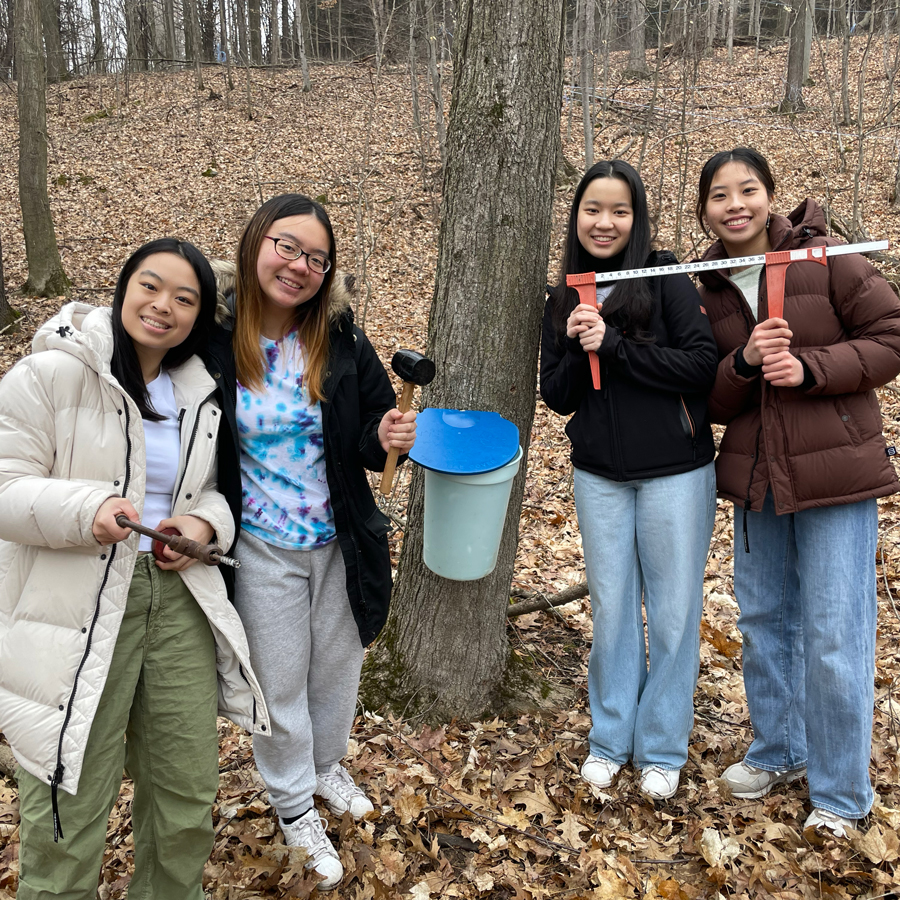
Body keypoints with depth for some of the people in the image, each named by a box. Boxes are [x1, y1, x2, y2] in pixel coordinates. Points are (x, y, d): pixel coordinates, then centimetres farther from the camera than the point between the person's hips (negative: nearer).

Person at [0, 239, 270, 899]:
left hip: (178, 598, 5)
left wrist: (205, 522, -2)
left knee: (190, 788, 15)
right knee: (70, 804, 4)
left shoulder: (200, 392, 10)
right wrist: (87, 510, -27)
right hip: (79, 613, -5)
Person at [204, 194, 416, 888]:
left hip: (340, 543, 3)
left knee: (338, 665, 23)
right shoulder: (211, 341, -16)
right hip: (261, 550, -2)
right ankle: (294, 807, 41)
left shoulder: (340, 340, -10)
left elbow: (374, 422, -1)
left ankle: (327, 766, 53)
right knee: (281, 682, 15)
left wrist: (387, 438, -23)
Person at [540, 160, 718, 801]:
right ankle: (610, 738, 29)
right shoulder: (565, 301, 7)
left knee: (673, 612, 6)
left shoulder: (667, 280, -6)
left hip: (675, 471, -3)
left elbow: (703, 366, -15)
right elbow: (556, 397, 5)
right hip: (600, 476, 3)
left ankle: (662, 749, 23)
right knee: (612, 610, 12)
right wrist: (577, 350, -13)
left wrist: (614, 346, -19)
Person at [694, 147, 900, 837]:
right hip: (755, 477, 5)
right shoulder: (709, 290, 5)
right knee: (763, 622, 17)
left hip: (836, 476, -5)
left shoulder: (826, 260, -8)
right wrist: (744, 363, -16)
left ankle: (841, 794, 20)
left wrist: (809, 367, -21)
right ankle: (777, 751, 39)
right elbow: (712, 400, 4)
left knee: (834, 638, 1)